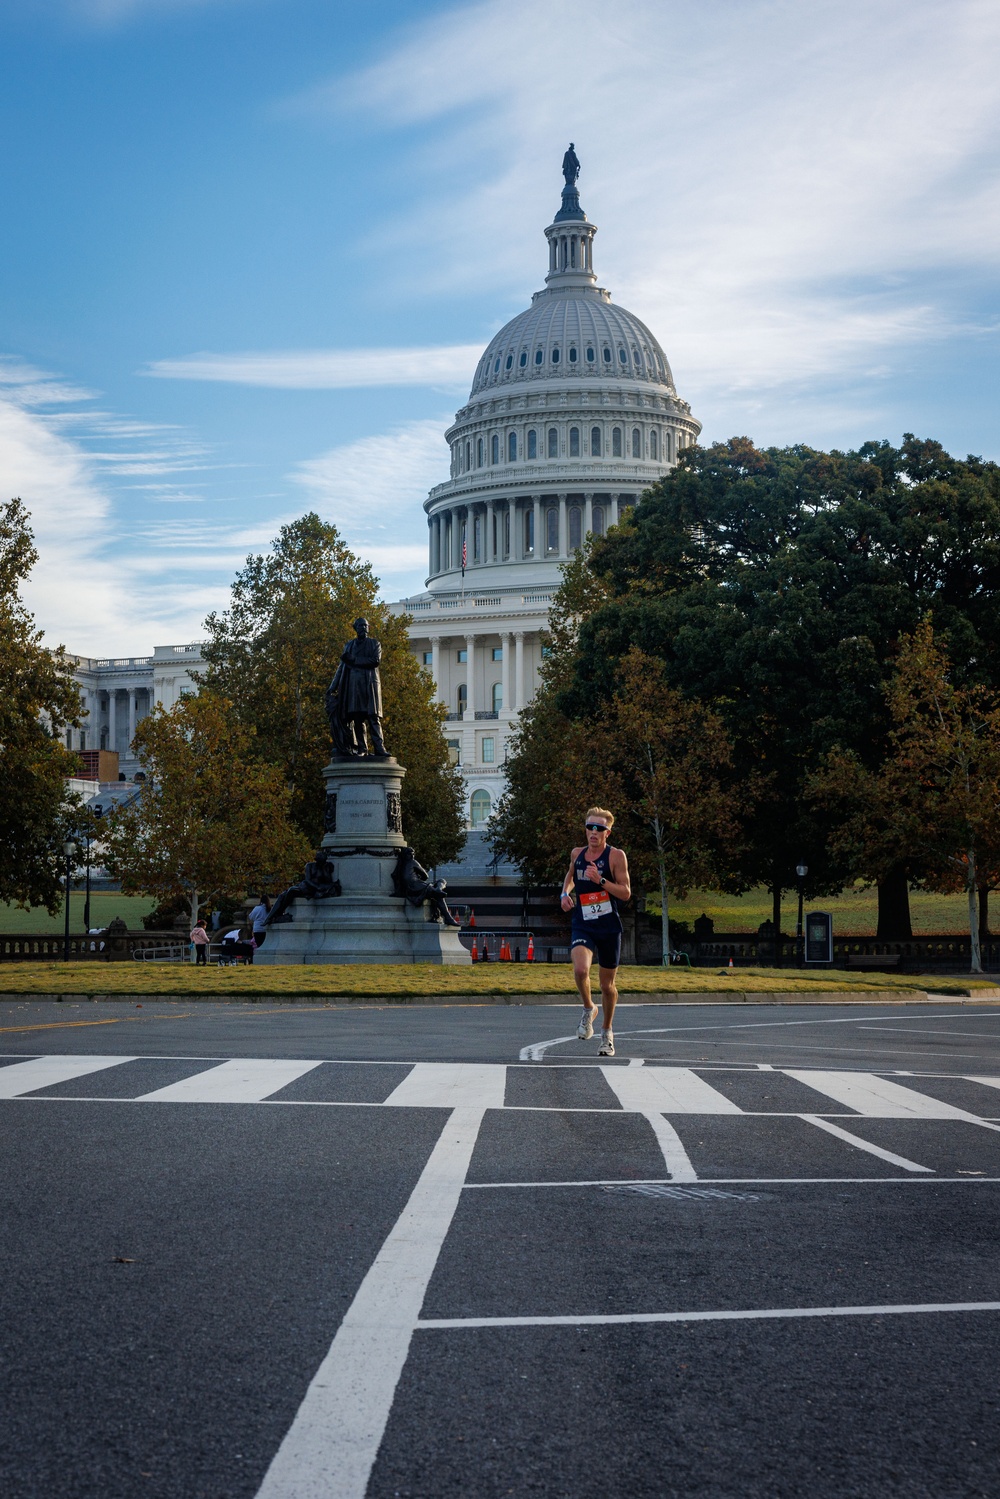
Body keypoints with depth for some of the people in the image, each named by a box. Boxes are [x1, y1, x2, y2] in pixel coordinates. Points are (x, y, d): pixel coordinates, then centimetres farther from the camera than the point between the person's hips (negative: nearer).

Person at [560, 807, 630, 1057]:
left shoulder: (616, 856, -5)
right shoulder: (577, 854, 7)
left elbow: (626, 892, -9)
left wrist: (600, 880, -21)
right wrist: (565, 893, 8)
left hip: (609, 928, -2)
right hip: (582, 926, 2)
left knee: (607, 985, 9)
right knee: (580, 970, -26)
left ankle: (608, 1032, 32)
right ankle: (588, 1009, 5)